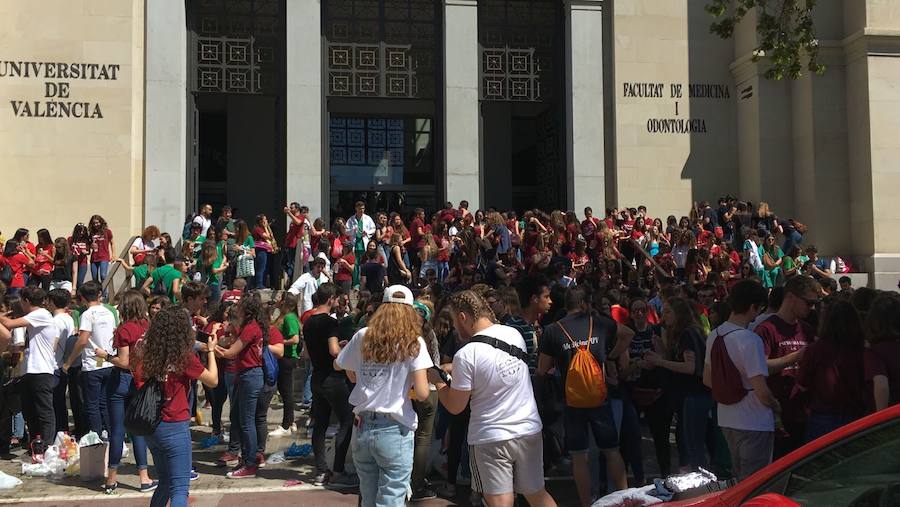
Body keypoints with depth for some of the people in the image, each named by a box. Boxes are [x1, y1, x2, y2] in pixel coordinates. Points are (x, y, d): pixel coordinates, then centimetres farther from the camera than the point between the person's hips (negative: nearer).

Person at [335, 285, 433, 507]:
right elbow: (421, 394, -12)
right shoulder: (414, 343, -7)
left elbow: (351, 376, 16)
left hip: (362, 428, 5)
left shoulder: (362, 337, 4)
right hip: (395, 430, -4)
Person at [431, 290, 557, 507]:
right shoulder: (514, 334, -1)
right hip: (530, 430, 6)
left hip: (491, 439, -6)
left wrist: (437, 380, 6)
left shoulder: (465, 355, -18)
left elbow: (455, 407, -9)